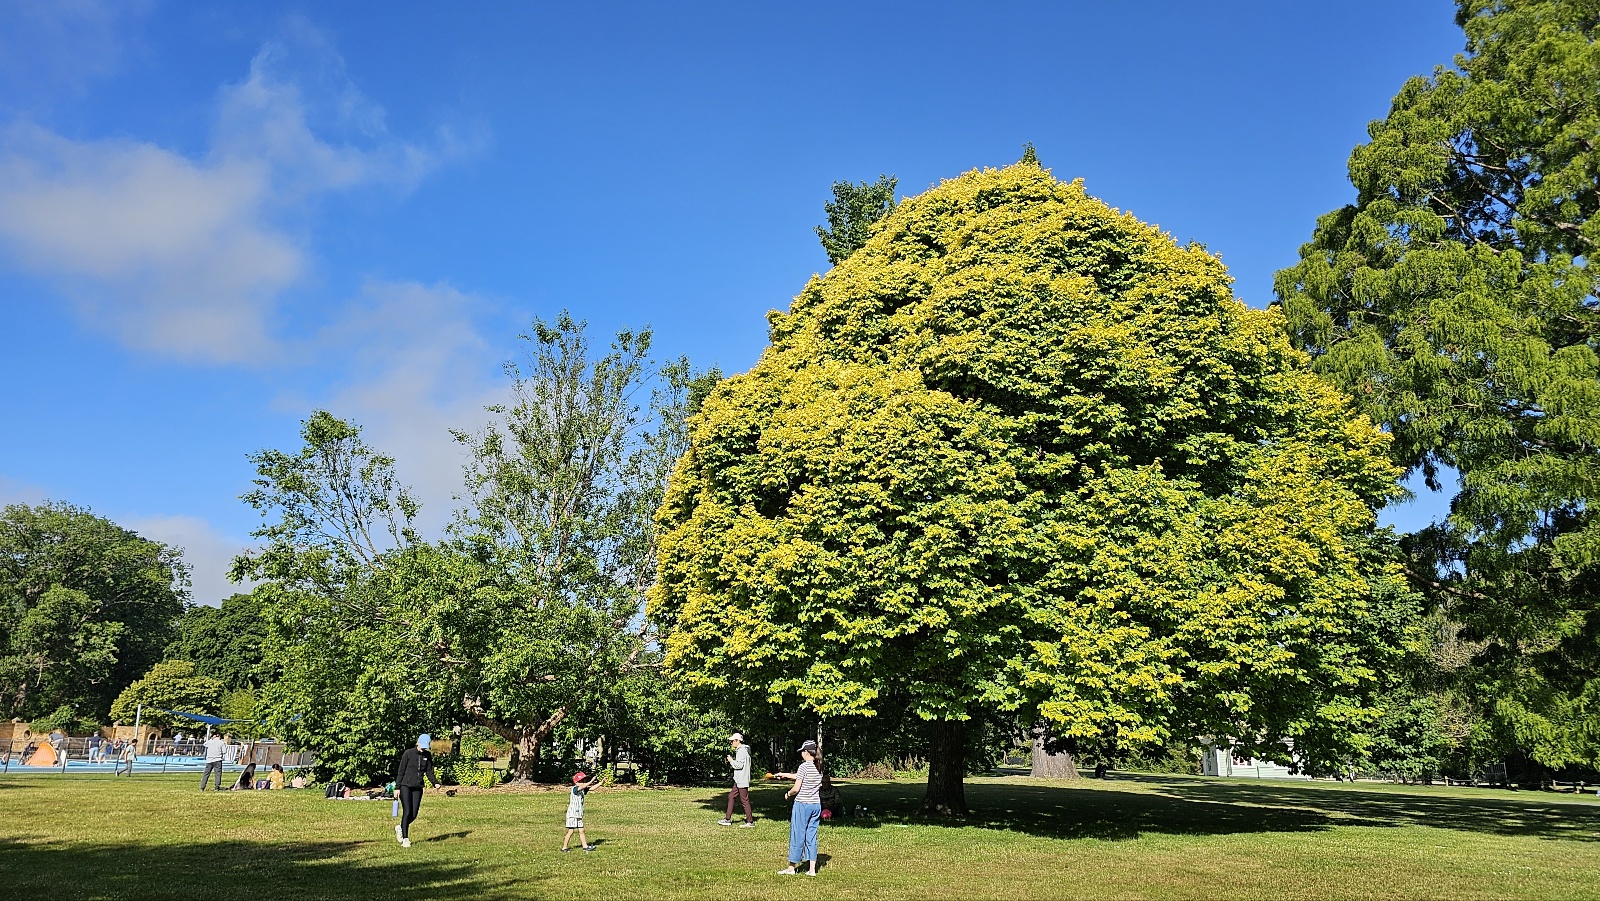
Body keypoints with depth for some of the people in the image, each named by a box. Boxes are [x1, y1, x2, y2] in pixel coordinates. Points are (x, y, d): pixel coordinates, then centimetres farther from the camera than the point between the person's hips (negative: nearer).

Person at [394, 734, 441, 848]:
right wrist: (397, 787, -6)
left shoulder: (427, 755, 6)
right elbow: (401, 771, -3)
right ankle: (405, 839, -2)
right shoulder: (408, 753, -6)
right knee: (407, 812, -12)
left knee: (414, 815, 1)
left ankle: (400, 828, 30)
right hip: (405, 786, -4)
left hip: (418, 788, 4)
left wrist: (435, 783, -10)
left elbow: (429, 772, 7)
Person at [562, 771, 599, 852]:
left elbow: (592, 788, 9)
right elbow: (582, 786, -34)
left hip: (579, 814, 8)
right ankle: (564, 848, 4)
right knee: (570, 831, -4)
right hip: (572, 814, -8)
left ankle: (585, 846, 13)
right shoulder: (574, 788, -15)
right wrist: (591, 781, -39)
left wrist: (600, 783, 0)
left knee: (581, 831, 9)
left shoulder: (583, 790, 10)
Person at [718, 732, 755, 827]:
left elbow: (740, 765, -23)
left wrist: (731, 760, -9)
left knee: (744, 800, -6)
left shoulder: (742, 751, -16)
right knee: (731, 797, 14)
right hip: (738, 780, 11)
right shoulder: (739, 750, 17)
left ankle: (750, 821, -1)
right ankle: (728, 819, 19)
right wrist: (732, 761, 9)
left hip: (742, 780, -11)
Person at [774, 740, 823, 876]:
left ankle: (791, 868, 12)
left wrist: (788, 794, 5)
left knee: (797, 836, 4)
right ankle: (812, 869, 10)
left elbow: (796, 788, -16)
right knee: (811, 836, 11)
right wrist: (784, 775, 30)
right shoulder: (819, 768, 7)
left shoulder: (804, 767, -14)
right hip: (816, 805, 6)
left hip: (802, 805, -6)